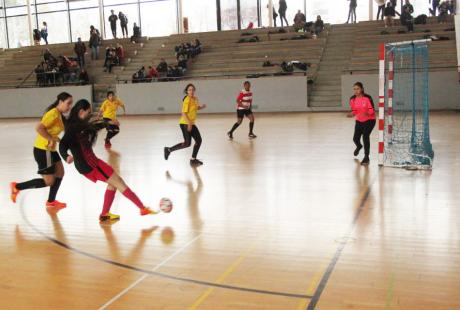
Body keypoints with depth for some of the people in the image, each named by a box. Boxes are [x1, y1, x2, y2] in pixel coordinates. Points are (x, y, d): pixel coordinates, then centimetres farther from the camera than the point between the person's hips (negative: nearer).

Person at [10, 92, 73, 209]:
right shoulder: (54, 114, -22)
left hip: (49, 150, 10)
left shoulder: (59, 114, 8)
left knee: (60, 173, 16)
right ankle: (17, 187, 10)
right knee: (49, 182, -1)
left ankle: (51, 202, 30)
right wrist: (51, 139, -24)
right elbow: (39, 128, -31)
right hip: (43, 150, -10)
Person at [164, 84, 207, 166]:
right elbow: (184, 113, -21)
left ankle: (193, 159, 16)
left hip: (191, 123, 9)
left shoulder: (195, 99, 8)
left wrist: (201, 107, 5)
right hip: (185, 123, -9)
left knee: (198, 140, 7)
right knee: (187, 143, -9)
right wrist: (189, 123, -27)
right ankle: (169, 150, 6)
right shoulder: (187, 100, -17)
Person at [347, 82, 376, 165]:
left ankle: (366, 157, -5)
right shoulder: (352, 99, -6)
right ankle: (359, 146, 44)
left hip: (369, 120, -5)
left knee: (365, 136, -19)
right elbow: (354, 111, 5)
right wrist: (352, 114, -18)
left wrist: (367, 113, -37)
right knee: (355, 138, 3)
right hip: (359, 121, 5)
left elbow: (372, 110, -17)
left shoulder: (367, 98, -20)